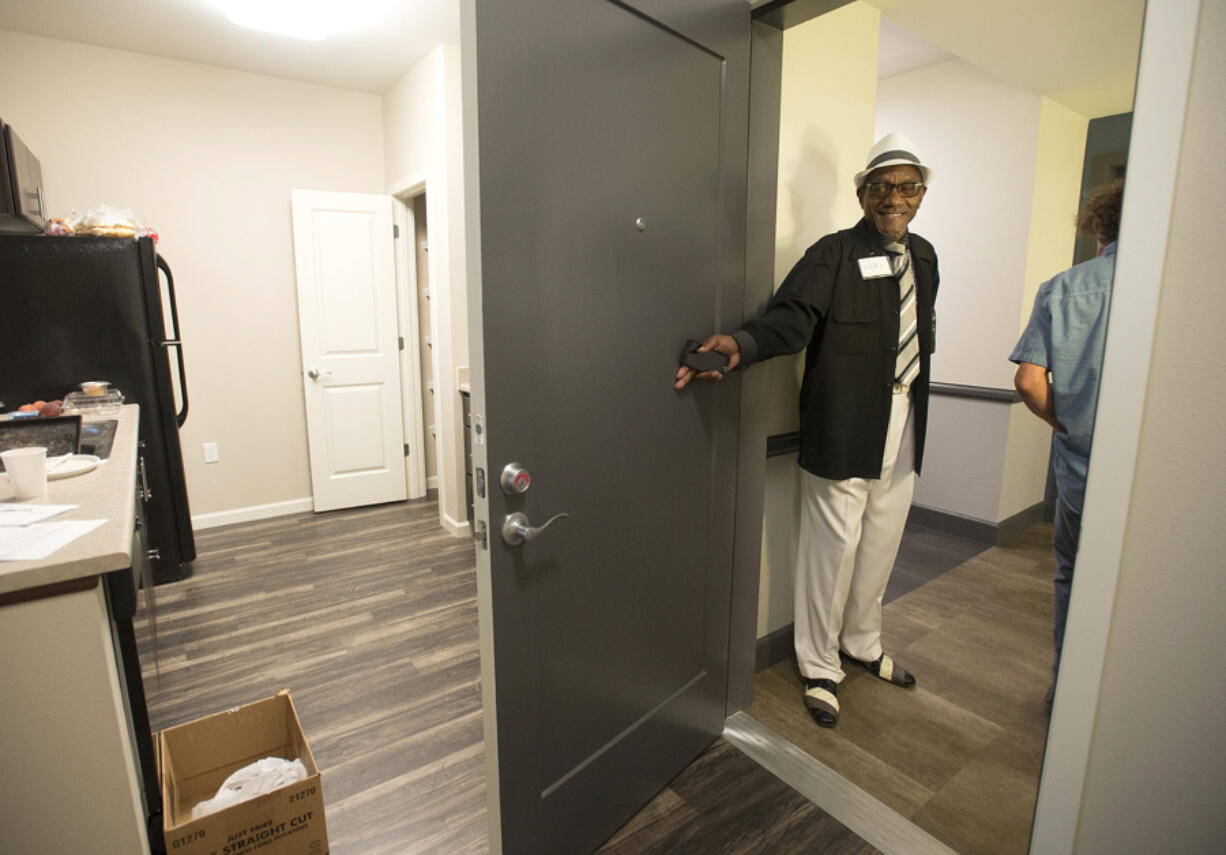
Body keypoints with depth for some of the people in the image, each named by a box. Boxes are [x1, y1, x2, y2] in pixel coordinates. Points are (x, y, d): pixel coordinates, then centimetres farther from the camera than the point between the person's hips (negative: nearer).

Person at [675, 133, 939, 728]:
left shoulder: (923, 257, 13)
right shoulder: (834, 255, -10)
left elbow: (920, 333, 18)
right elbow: (792, 317, -25)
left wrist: (915, 397, 15)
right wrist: (741, 345, -44)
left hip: (902, 431, 7)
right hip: (844, 432, -7)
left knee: (881, 545, 19)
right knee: (833, 548, 3)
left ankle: (863, 644, 42)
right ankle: (821, 667, 24)